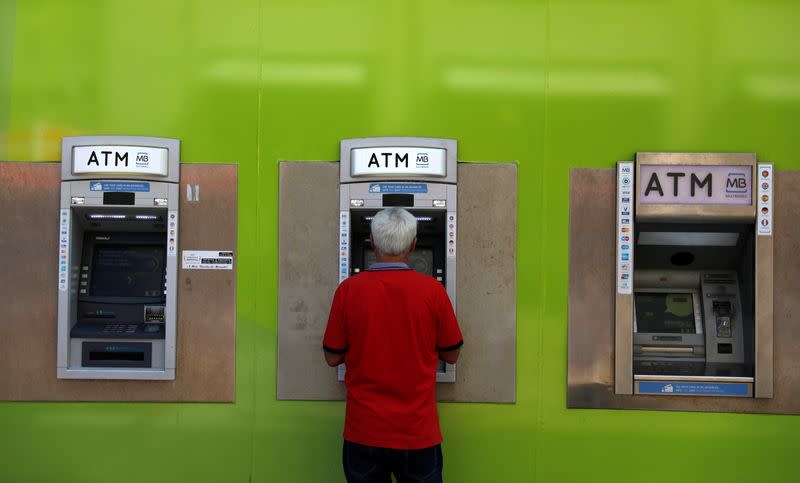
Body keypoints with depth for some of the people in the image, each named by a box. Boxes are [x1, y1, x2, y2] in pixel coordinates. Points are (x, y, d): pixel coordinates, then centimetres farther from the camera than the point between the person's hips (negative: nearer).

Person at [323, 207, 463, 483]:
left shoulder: (349, 290, -10)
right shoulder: (432, 290, -10)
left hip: (364, 434, 1)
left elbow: (333, 357, -1)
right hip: (418, 434, 0)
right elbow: (451, 355, 1)